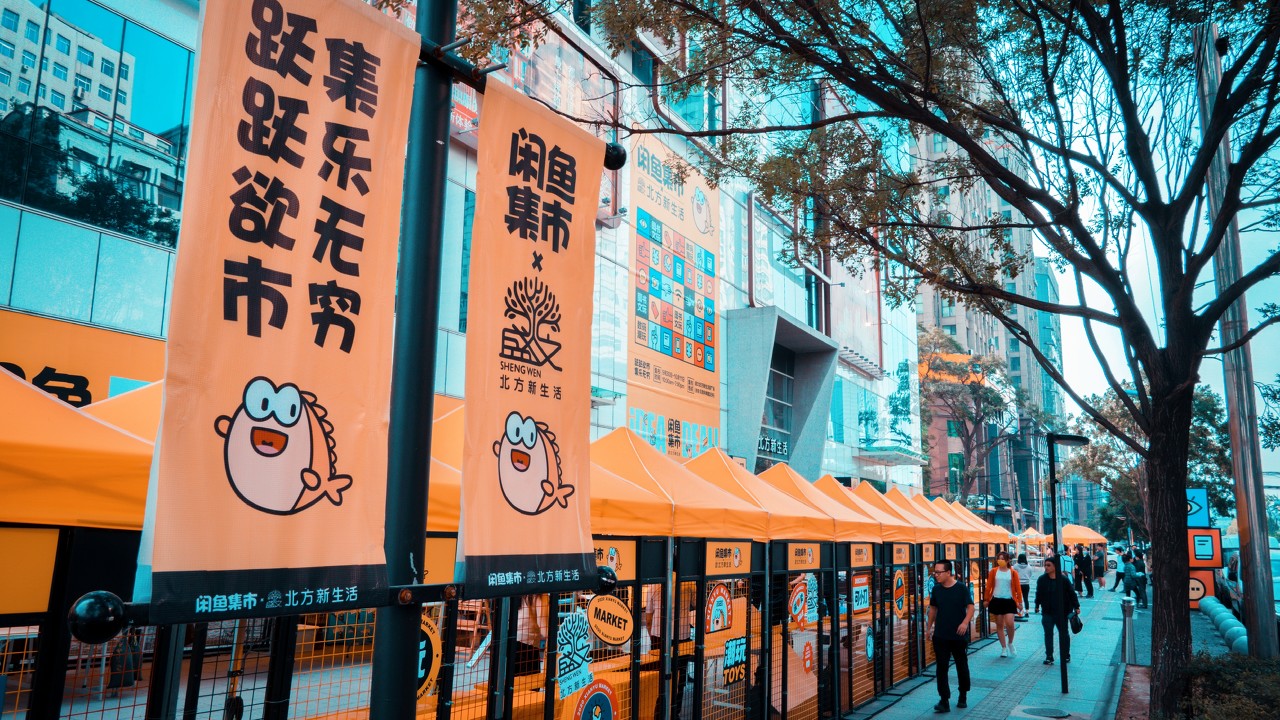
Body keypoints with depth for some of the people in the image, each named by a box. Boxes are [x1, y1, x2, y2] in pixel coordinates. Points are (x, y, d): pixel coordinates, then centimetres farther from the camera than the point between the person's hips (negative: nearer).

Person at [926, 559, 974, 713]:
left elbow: (970, 607, -13)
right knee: (941, 667, -2)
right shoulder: (936, 589, 1)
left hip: (959, 636, -2)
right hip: (940, 636, 3)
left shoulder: (961, 588, -11)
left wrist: (965, 622, -29)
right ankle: (944, 701, 1)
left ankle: (963, 697, 33)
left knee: (962, 666, 14)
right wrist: (929, 627, 14)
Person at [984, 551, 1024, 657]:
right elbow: (989, 586, 4)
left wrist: (1019, 602, 0)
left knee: (1010, 623, -14)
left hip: (1009, 601, -1)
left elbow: (1018, 588, 2)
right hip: (996, 600, 1)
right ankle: (1004, 648, 17)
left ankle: (1010, 643, 13)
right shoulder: (993, 571, 1)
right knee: (999, 625, 6)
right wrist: (986, 599, 4)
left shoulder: (1013, 572, 0)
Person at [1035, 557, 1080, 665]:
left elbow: (1072, 593, -4)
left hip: (1062, 612, -2)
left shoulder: (1063, 580, -11)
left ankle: (1066, 656, 27)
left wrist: (1076, 606, -4)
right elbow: (1039, 594, 8)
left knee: (1064, 634, 13)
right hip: (1047, 612, 2)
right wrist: (1037, 605, 14)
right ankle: (1049, 657, 9)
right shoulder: (1042, 580, -3)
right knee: (1048, 634, 3)